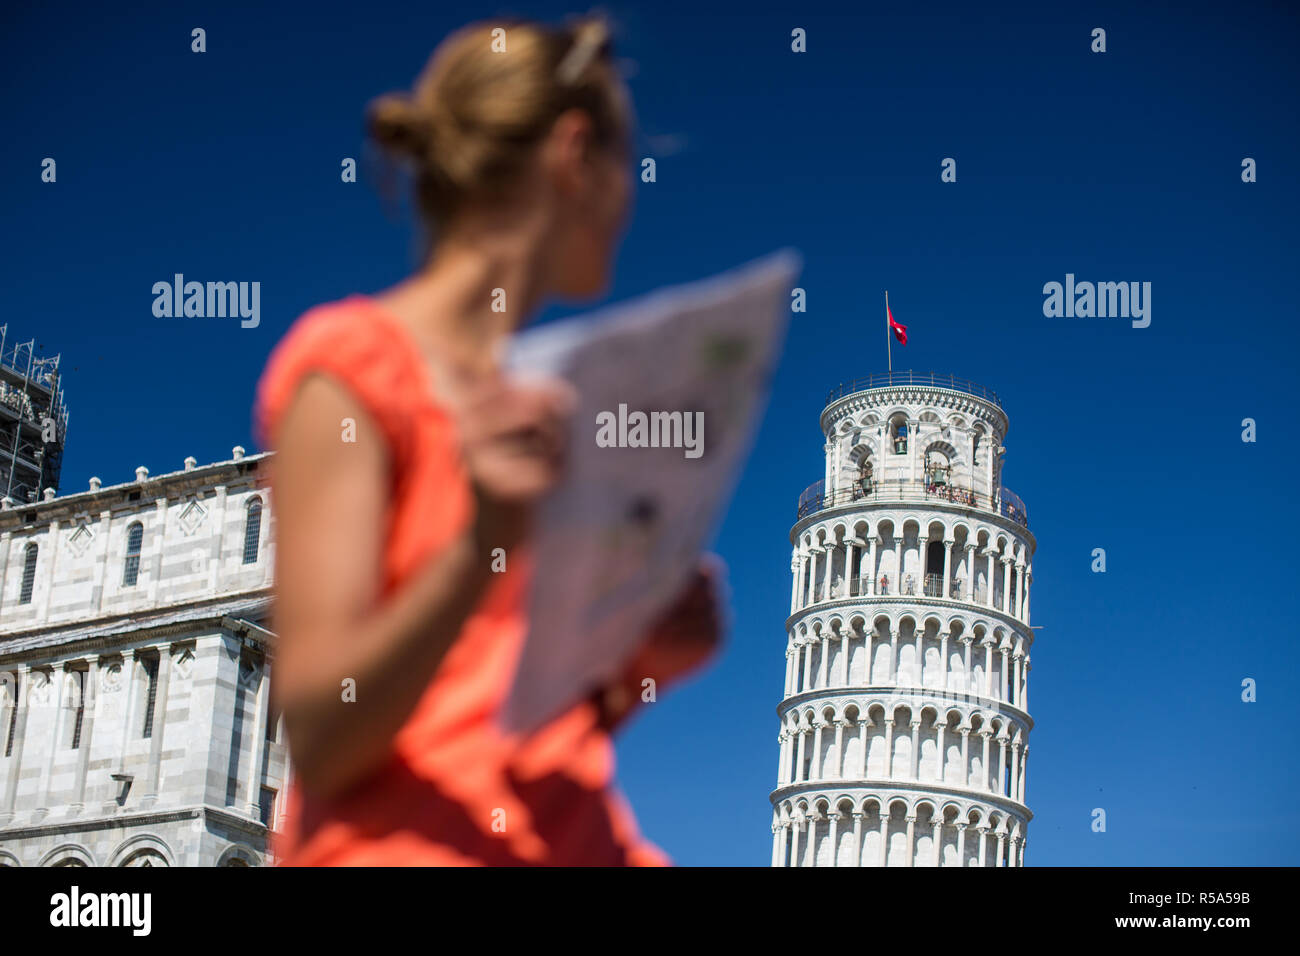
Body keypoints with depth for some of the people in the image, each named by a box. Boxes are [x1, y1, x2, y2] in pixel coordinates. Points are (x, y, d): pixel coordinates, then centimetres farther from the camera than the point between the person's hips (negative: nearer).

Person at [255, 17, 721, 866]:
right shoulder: (353, 361, -1)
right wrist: (482, 547, -21)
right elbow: (318, 740, -9)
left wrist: (640, 669, 2)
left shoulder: (538, 401, 19)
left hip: (583, 838, 6)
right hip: (407, 841, -6)